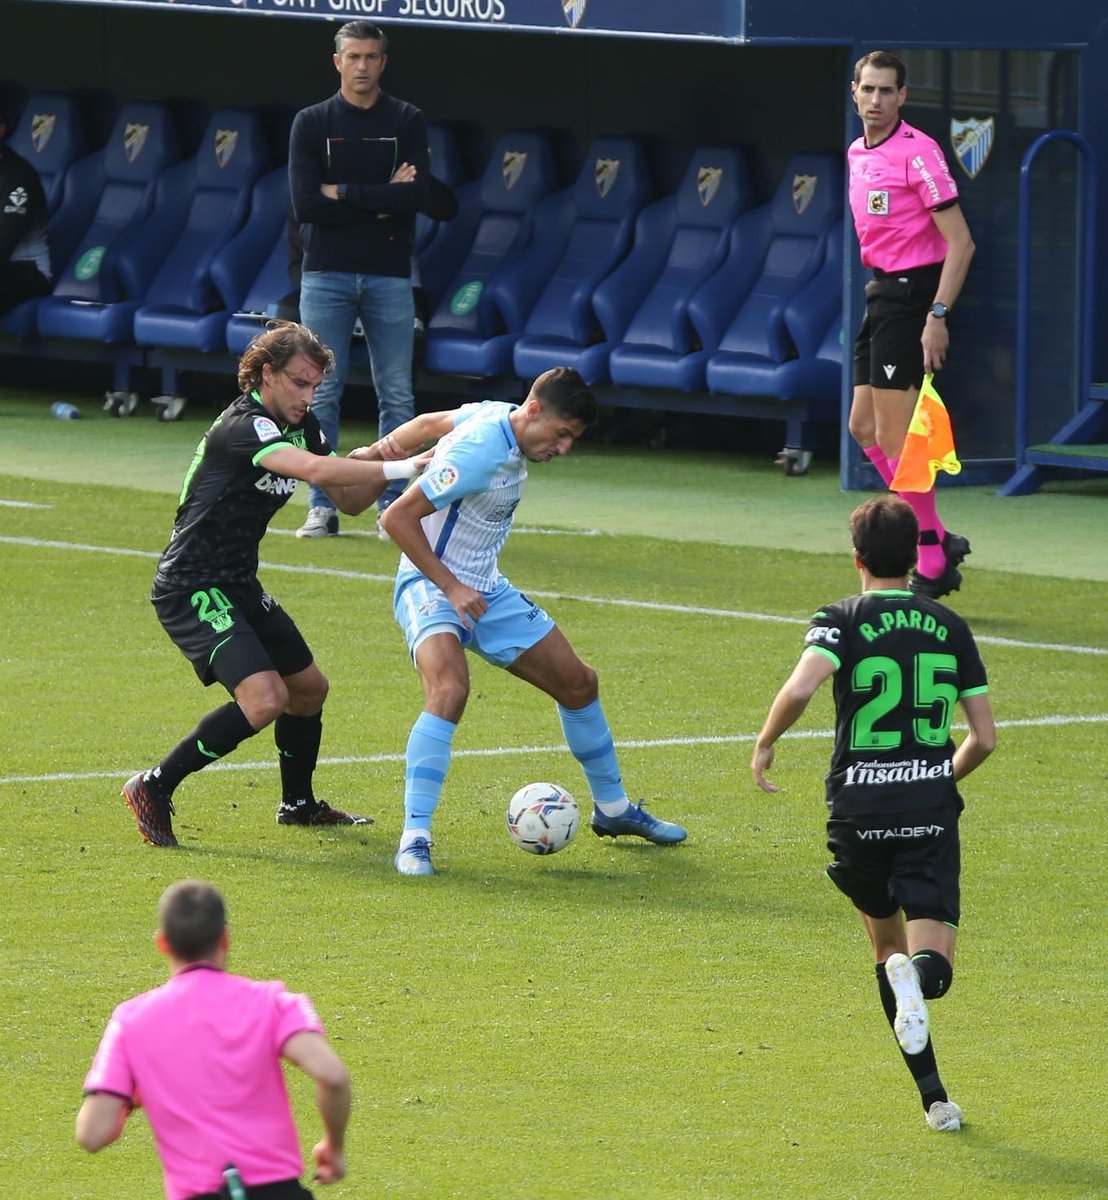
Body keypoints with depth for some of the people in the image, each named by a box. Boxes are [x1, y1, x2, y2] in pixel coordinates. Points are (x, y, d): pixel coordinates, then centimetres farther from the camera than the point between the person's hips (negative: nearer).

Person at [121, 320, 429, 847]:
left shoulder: (300, 427, 8)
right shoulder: (243, 427, -23)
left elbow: (349, 500, 11)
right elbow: (317, 470, -38)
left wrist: (375, 462, -10)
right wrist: (400, 469, -35)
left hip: (237, 586, 10)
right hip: (192, 590, -10)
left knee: (309, 687, 20)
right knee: (264, 697, -24)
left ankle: (297, 803, 41)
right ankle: (154, 789, -12)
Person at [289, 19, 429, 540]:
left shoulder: (407, 122, 4)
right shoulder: (312, 123, 3)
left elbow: (416, 195, -10)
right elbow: (305, 204, -9)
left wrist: (343, 194, -11)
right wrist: (380, 202, -10)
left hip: (389, 277, 1)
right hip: (327, 276, -1)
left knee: (397, 397, 2)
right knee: (322, 394, -1)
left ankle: (394, 506, 7)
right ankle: (323, 507, 4)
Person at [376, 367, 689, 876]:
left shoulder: (496, 415, 0)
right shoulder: (480, 451, -27)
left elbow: (432, 422, 17)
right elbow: (398, 518, -25)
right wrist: (450, 587, -24)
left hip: (485, 591, 10)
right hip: (431, 587, -10)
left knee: (578, 683, 14)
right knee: (450, 689, -36)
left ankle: (612, 810, 34)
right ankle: (414, 840, -32)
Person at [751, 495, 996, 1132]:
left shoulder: (843, 620, -1)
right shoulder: (951, 627, 9)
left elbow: (799, 688, -21)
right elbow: (985, 738, 9)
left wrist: (766, 744, -2)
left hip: (859, 810, -1)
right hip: (931, 807, 1)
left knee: (887, 944, 18)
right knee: (934, 966, -2)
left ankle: (934, 1096, 4)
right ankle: (918, 973, -41)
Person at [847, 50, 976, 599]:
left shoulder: (917, 152, -15)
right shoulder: (857, 154, 12)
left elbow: (960, 243, -18)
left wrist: (936, 316, -23)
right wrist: (880, 294, 17)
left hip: (912, 294, -9)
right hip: (881, 293, 9)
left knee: (895, 438, -8)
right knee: (864, 428, 11)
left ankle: (932, 566, -1)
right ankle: (941, 542, 17)